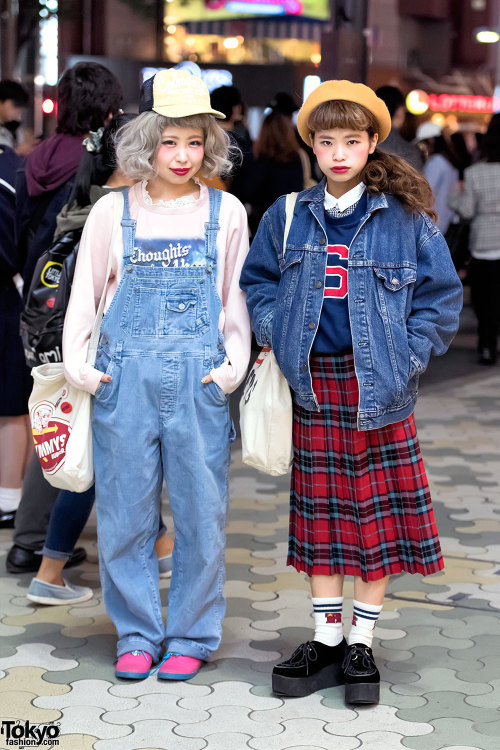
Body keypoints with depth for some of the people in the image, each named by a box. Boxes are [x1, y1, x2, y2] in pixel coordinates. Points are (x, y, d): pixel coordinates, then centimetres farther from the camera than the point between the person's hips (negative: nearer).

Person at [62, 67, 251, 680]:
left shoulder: (225, 212, 5)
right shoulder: (113, 211, 5)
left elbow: (237, 297, 10)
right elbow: (84, 293, 11)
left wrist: (233, 365, -1)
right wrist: (77, 365, 2)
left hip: (199, 381, 0)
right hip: (125, 378, 0)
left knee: (200, 513, 3)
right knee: (125, 511, 5)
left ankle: (191, 636, 18)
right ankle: (137, 634, 20)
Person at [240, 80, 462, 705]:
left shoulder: (406, 218, -2)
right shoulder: (289, 217, 6)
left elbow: (440, 294, 2)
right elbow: (258, 281, 18)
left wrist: (407, 357, -6)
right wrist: (278, 336, 3)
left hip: (378, 387, -2)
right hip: (313, 383, 2)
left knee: (379, 513, 2)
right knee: (320, 511, 8)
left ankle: (361, 643, 14)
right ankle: (326, 639, 18)